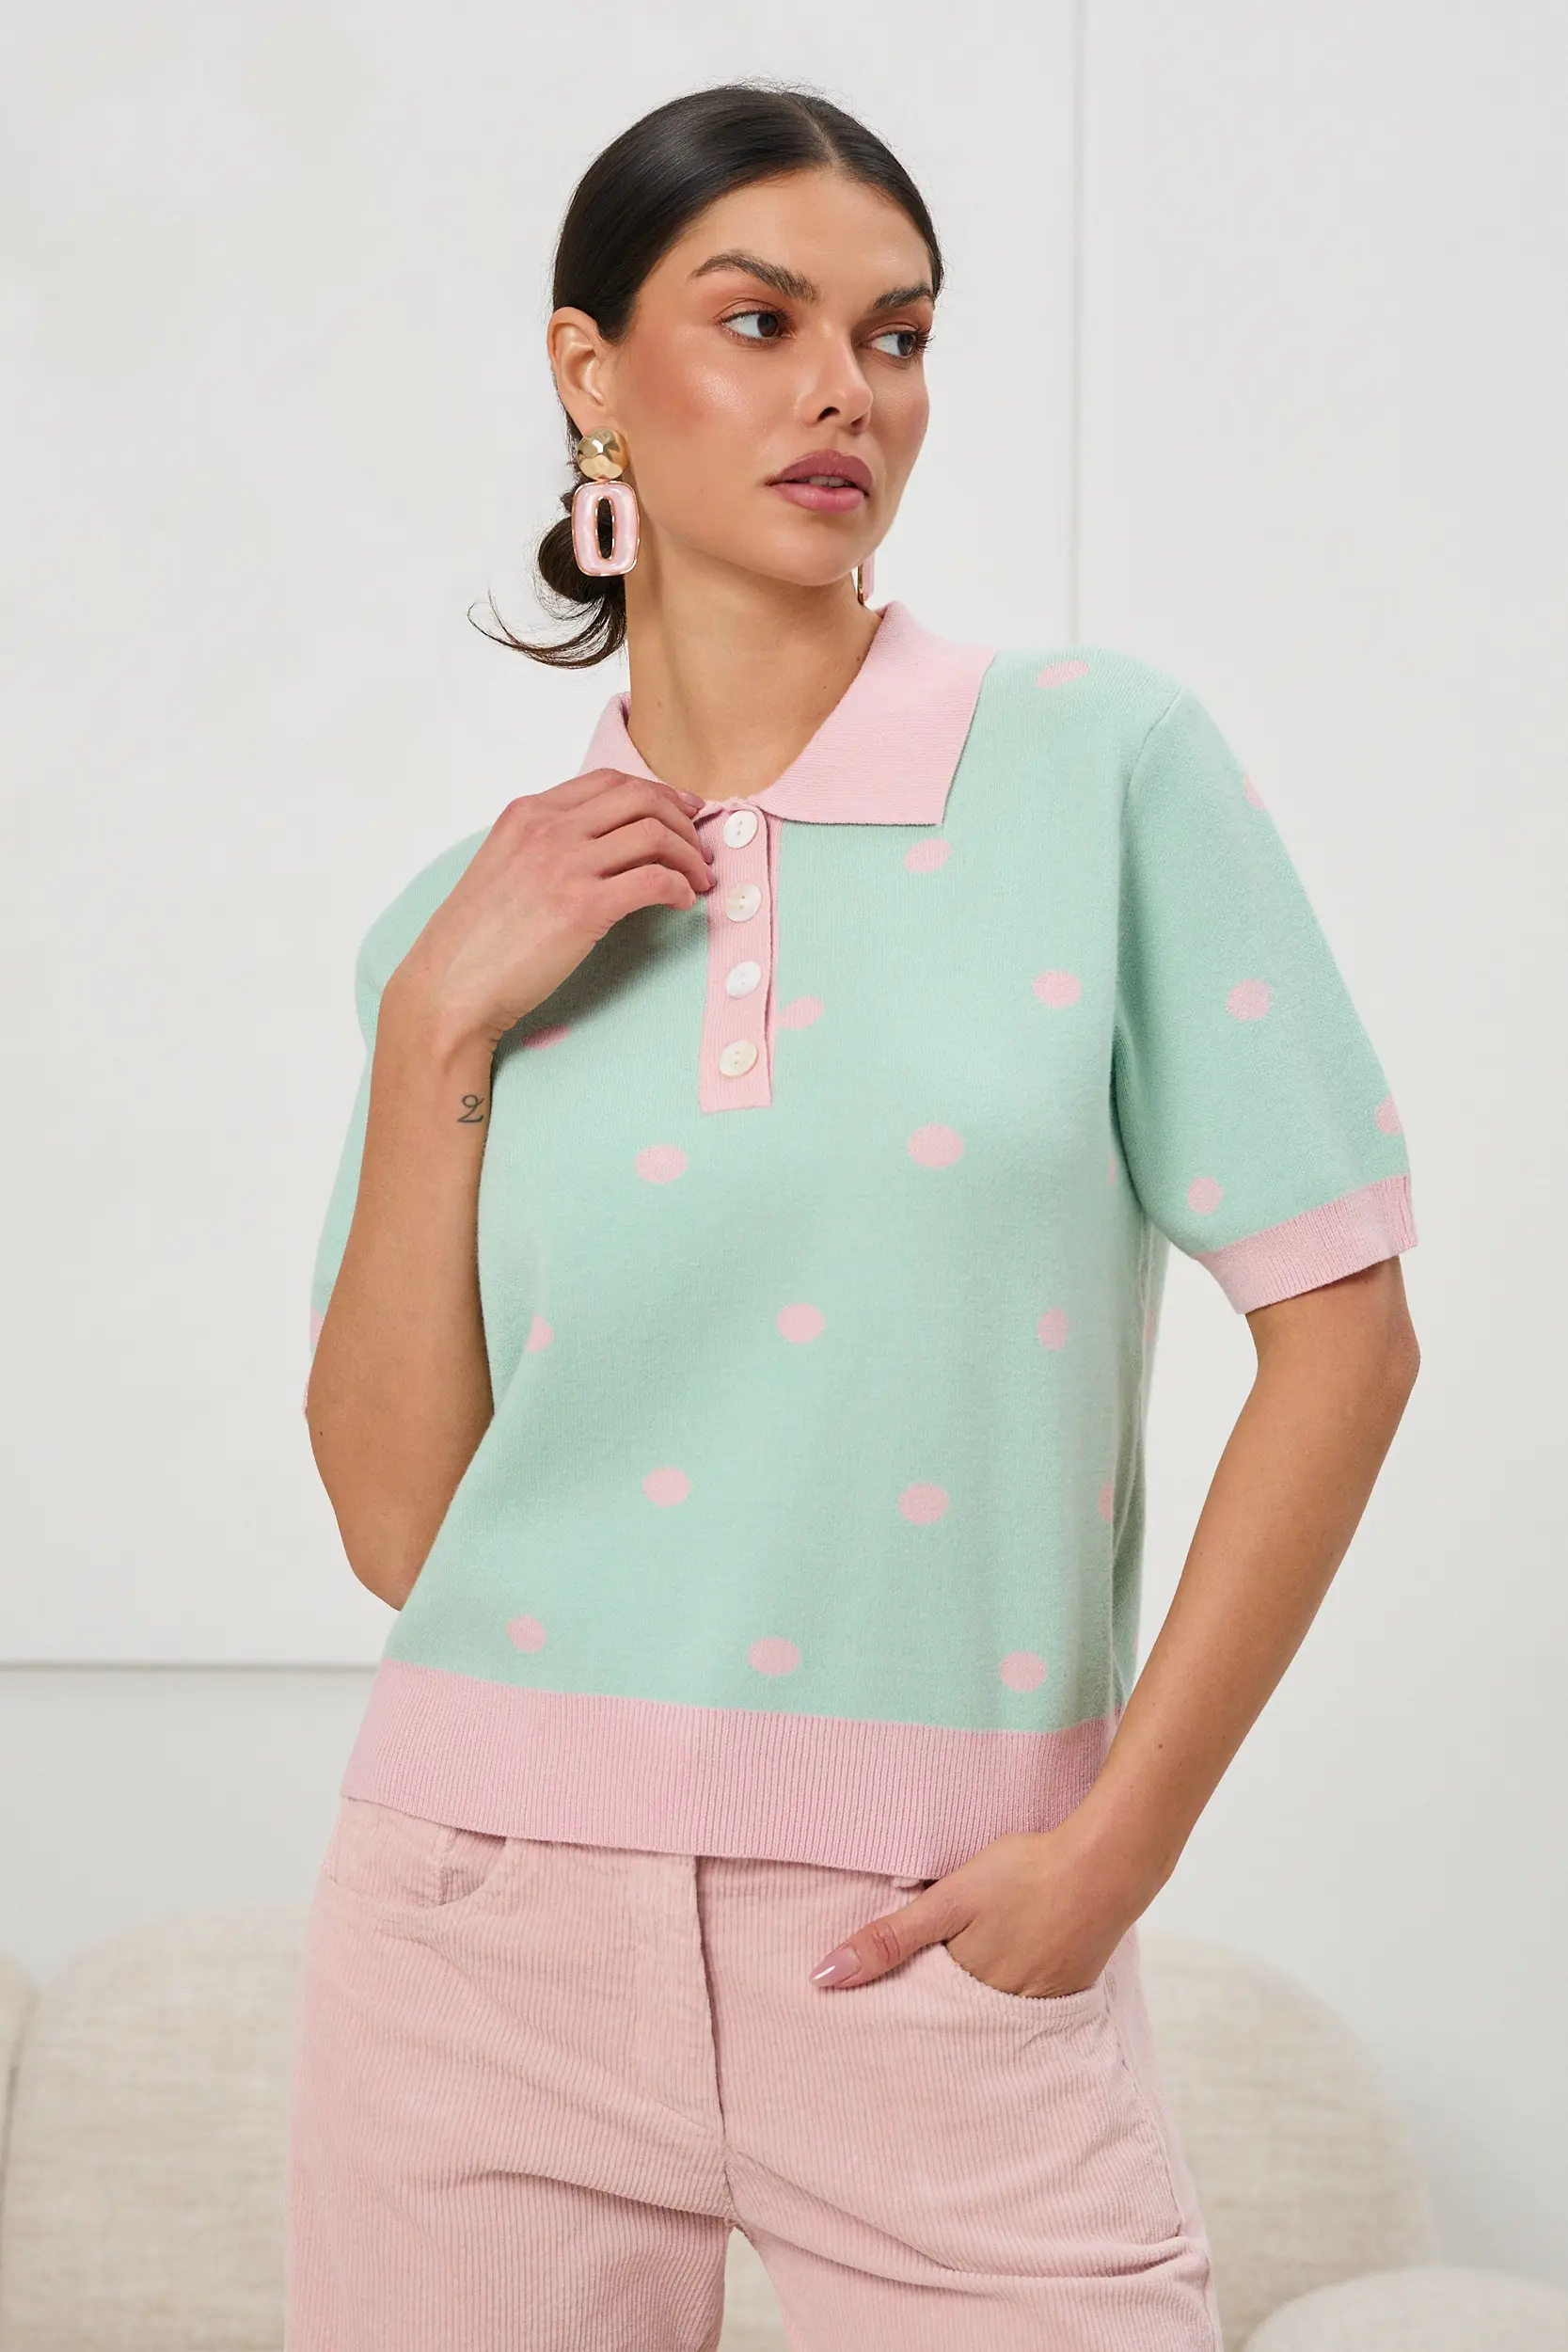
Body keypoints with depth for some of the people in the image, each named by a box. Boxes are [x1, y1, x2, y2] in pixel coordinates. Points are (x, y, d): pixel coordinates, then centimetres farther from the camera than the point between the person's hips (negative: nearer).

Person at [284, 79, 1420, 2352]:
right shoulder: (471, 921, 7)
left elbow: (1339, 1323, -3)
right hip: (496, 1912, 2)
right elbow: (397, 1519, 3)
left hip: (942, 1951, -2)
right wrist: (436, 1036, -6)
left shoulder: (1107, 759, -1)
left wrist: (1116, 1842, -7)